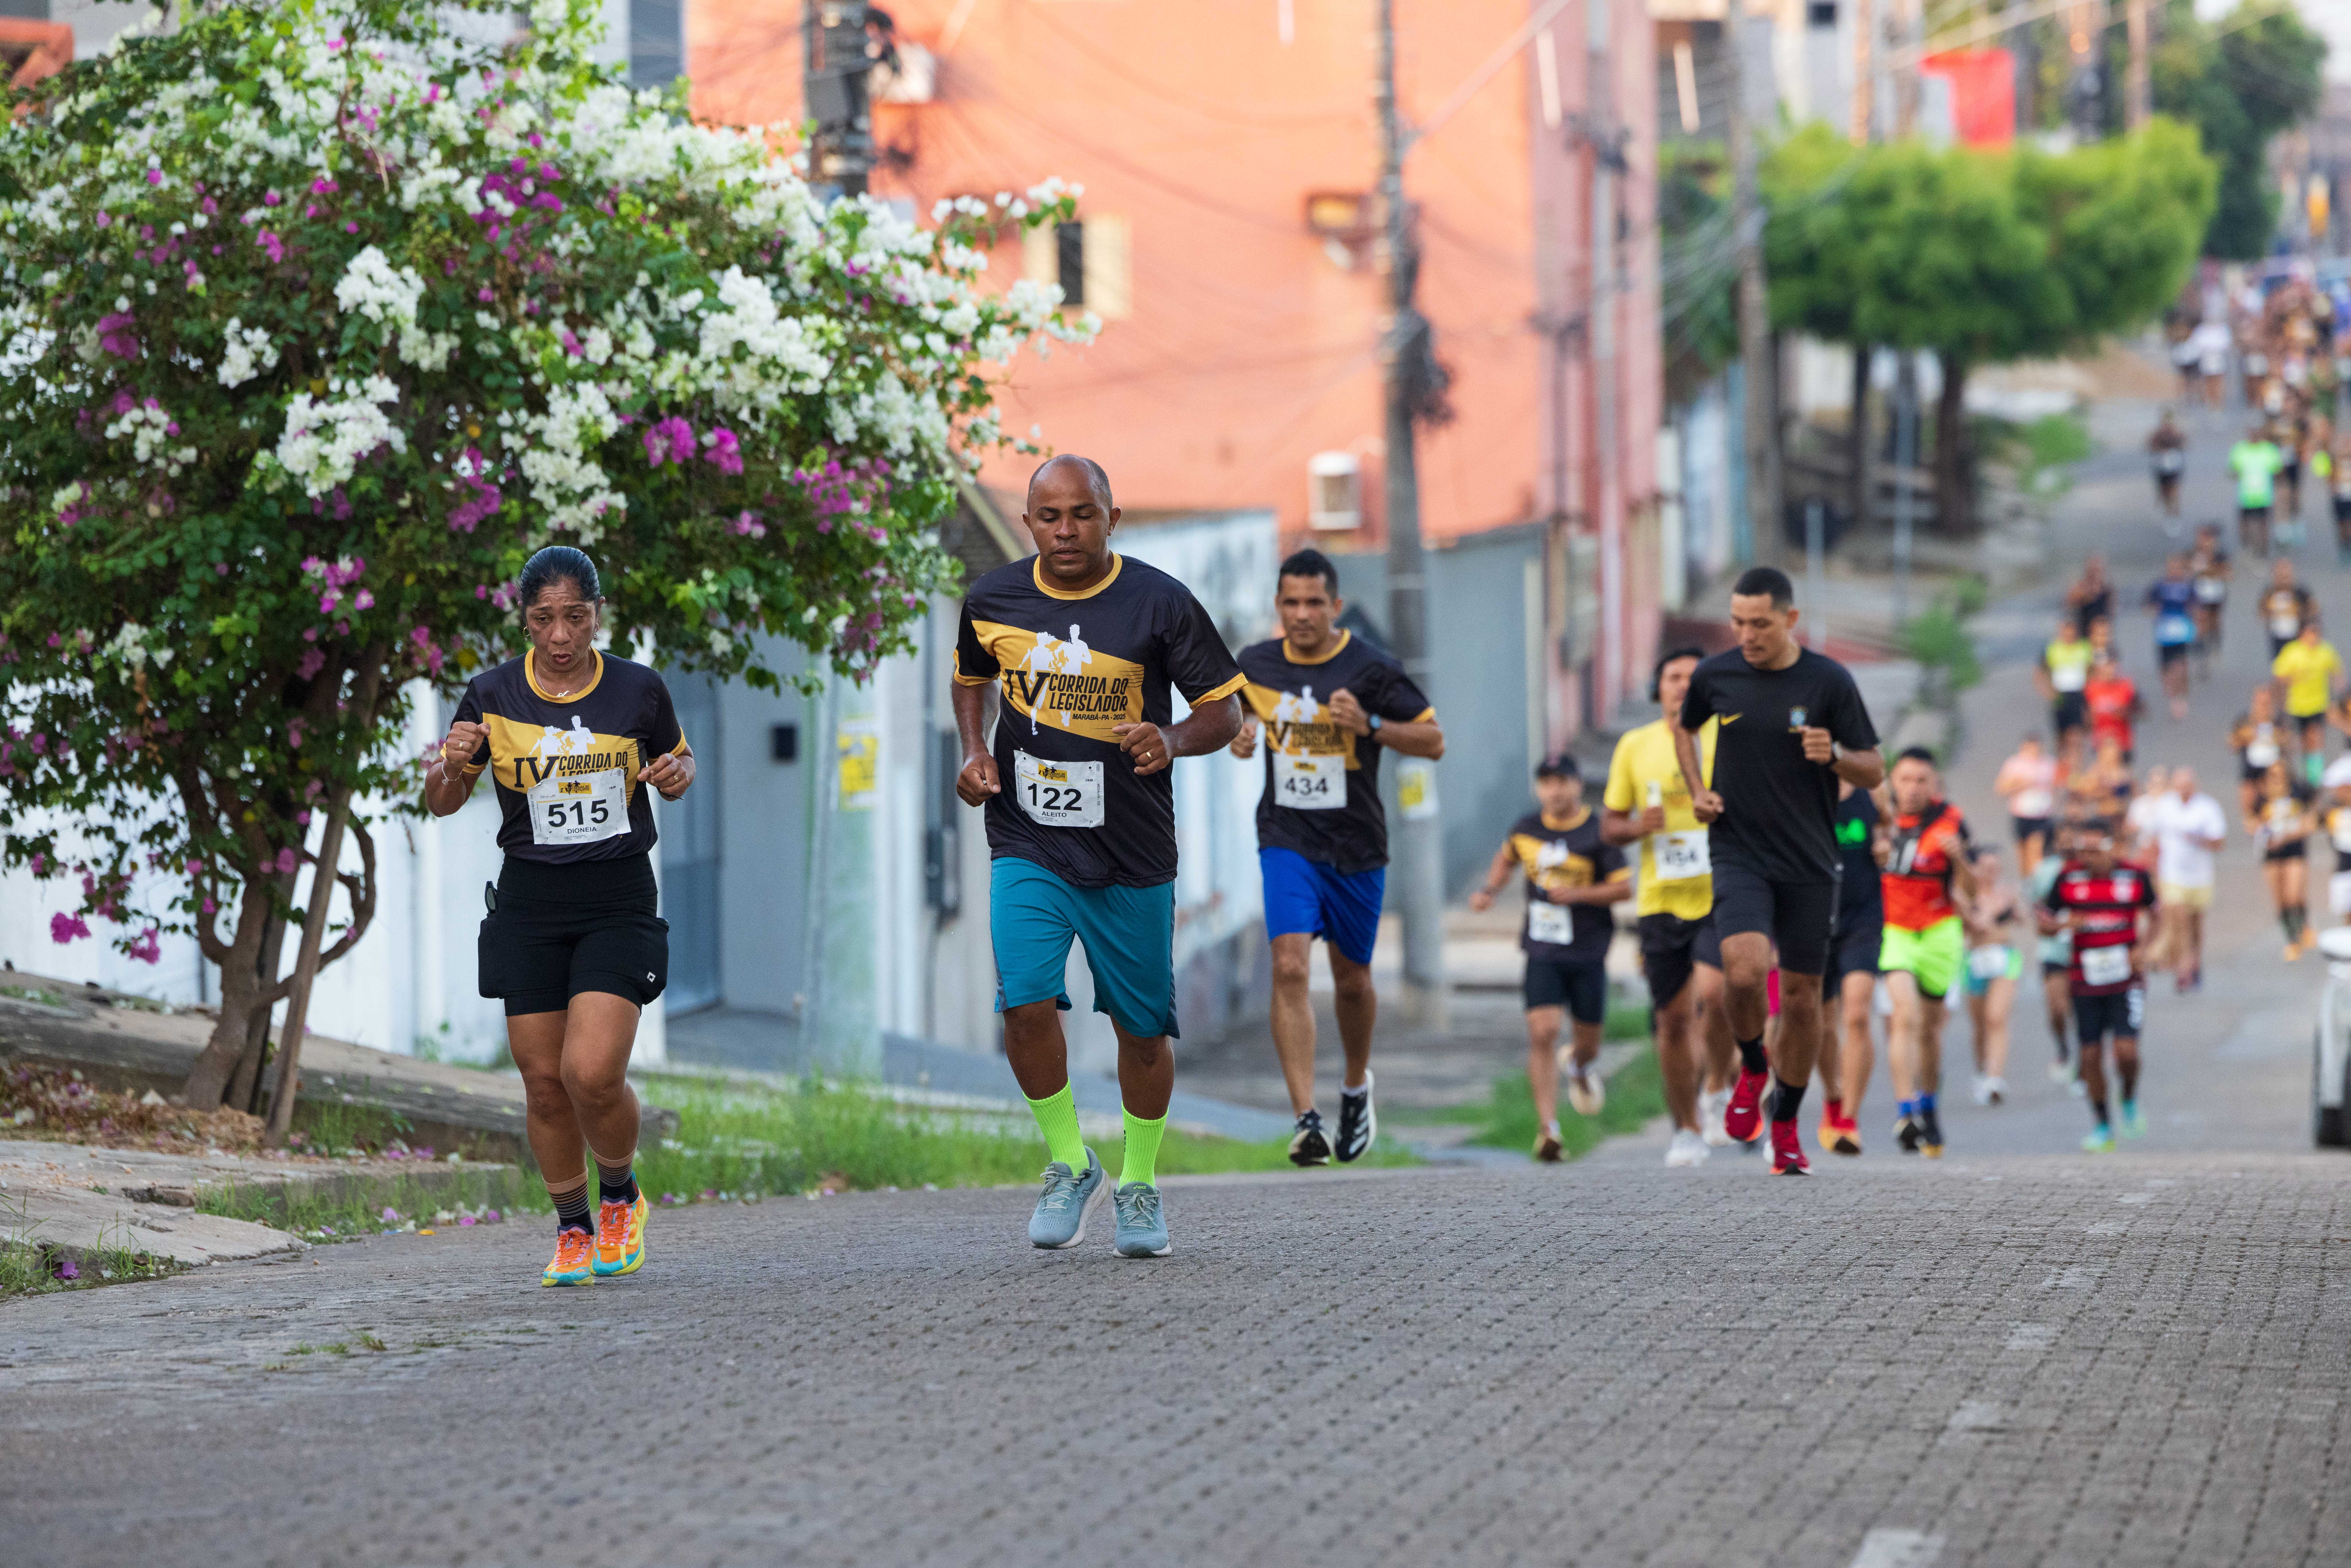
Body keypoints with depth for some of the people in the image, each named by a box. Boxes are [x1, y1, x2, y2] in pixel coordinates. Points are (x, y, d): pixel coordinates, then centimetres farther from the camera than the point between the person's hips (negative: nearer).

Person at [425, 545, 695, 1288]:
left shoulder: (639, 690, -2)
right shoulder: (492, 696, -2)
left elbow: (676, 765, 16)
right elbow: (442, 803, 7)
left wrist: (676, 775, -7)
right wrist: (451, 765, -15)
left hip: (619, 901, -2)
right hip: (529, 905, 2)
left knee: (593, 1073, -16)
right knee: (544, 1081, 2)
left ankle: (621, 1198, 13)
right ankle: (573, 1230, 22)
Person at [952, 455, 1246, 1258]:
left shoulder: (1161, 604, -9)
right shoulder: (992, 599, -1)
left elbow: (1226, 710, -3)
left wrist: (1172, 740, -24)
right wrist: (975, 752, 3)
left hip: (1132, 854, -1)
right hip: (1027, 845, 1)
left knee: (1141, 1027, 7)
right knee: (1026, 1004, -17)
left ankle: (1139, 1185, 28)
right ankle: (1069, 1165, 5)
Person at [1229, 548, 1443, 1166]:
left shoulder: (1372, 670, -9)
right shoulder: (1256, 664, 0)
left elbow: (1434, 741, -5)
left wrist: (1370, 726, -21)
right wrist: (1240, 731, -1)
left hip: (1356, 846, -1)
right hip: (1287, 842, 1)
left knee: (1351, 978, 13)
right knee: (1289, 966, -18)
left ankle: (1357, 1085, 43)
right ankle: (1307, 1120, -21)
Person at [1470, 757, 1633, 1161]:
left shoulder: (1598, 833, -7)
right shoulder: (1527, 829, 4)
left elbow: (1624, 888, -7)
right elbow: (1507, 858, 26)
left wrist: (1577, 894, -19)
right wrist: (1490, 891, 9)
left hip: (1588, 954, -1)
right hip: (1543, 951, 1)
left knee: (1588, 1039, 11)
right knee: (1542, 1034, -15)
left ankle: (1581, 1065, 51)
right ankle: (1547, 1128, -16)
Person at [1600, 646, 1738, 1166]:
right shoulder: (1635, 746, 7)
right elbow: (1609, 824, 13)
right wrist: (1637, 827, -9)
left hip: (1721, 895, -3)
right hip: (1661, 902, 3)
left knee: (1713, 993, -24)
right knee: (1673, 1019, 4)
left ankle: (1719, 1090, 2)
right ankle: (1688, 1128, 20)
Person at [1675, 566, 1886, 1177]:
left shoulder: (1829, 682, -5)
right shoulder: (1715, 676, 0)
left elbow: (1873, 771, 1)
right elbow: (1685, 728, 23)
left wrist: (1834, 755, -21)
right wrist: (1697, 791, 7)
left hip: (1809, 862, 0)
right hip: (1738, 855, 0)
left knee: (1801, 995, 6)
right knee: (1745, 969, -24)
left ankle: (1786, 1123, 24)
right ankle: (1752, 1067, 7)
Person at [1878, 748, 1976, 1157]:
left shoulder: (1950, 821, -6)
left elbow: (1970, 890, -5)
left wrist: (1959, 857, -23)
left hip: (1937, 931, 1)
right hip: (1890, 929, -1)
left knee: (1930, 1027, 11)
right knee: (1906, 1015, -20)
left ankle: (1927, 1106, 34)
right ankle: (1906, 1111, -25)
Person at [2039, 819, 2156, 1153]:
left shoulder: (2133, 878, -3)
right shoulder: (2068, 879, -2)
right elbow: (2045, 921, 5)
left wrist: (2142, 948, -2)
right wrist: (2064, 924, -17)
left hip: (2126, 980, -1)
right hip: (2086, 983, 2)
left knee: (2126, 1050, -15)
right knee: (2091, 1055, 2)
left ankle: (2130, 1100, 17)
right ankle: (2102, 1127, 17)